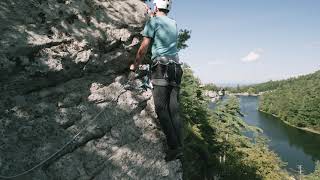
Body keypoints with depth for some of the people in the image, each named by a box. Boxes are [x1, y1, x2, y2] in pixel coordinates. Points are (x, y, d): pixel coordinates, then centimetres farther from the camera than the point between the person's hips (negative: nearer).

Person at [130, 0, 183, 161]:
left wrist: (135, 65, 15)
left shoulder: (153, 21, 3)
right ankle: (179, 147, -2)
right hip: (176, 68, 6)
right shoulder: (174, 24, 20)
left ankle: (174, 147, -13)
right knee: (174, 109, 2)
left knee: (162, 109, -8)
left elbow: (143, 48, 0)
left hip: (161, 67, -6)